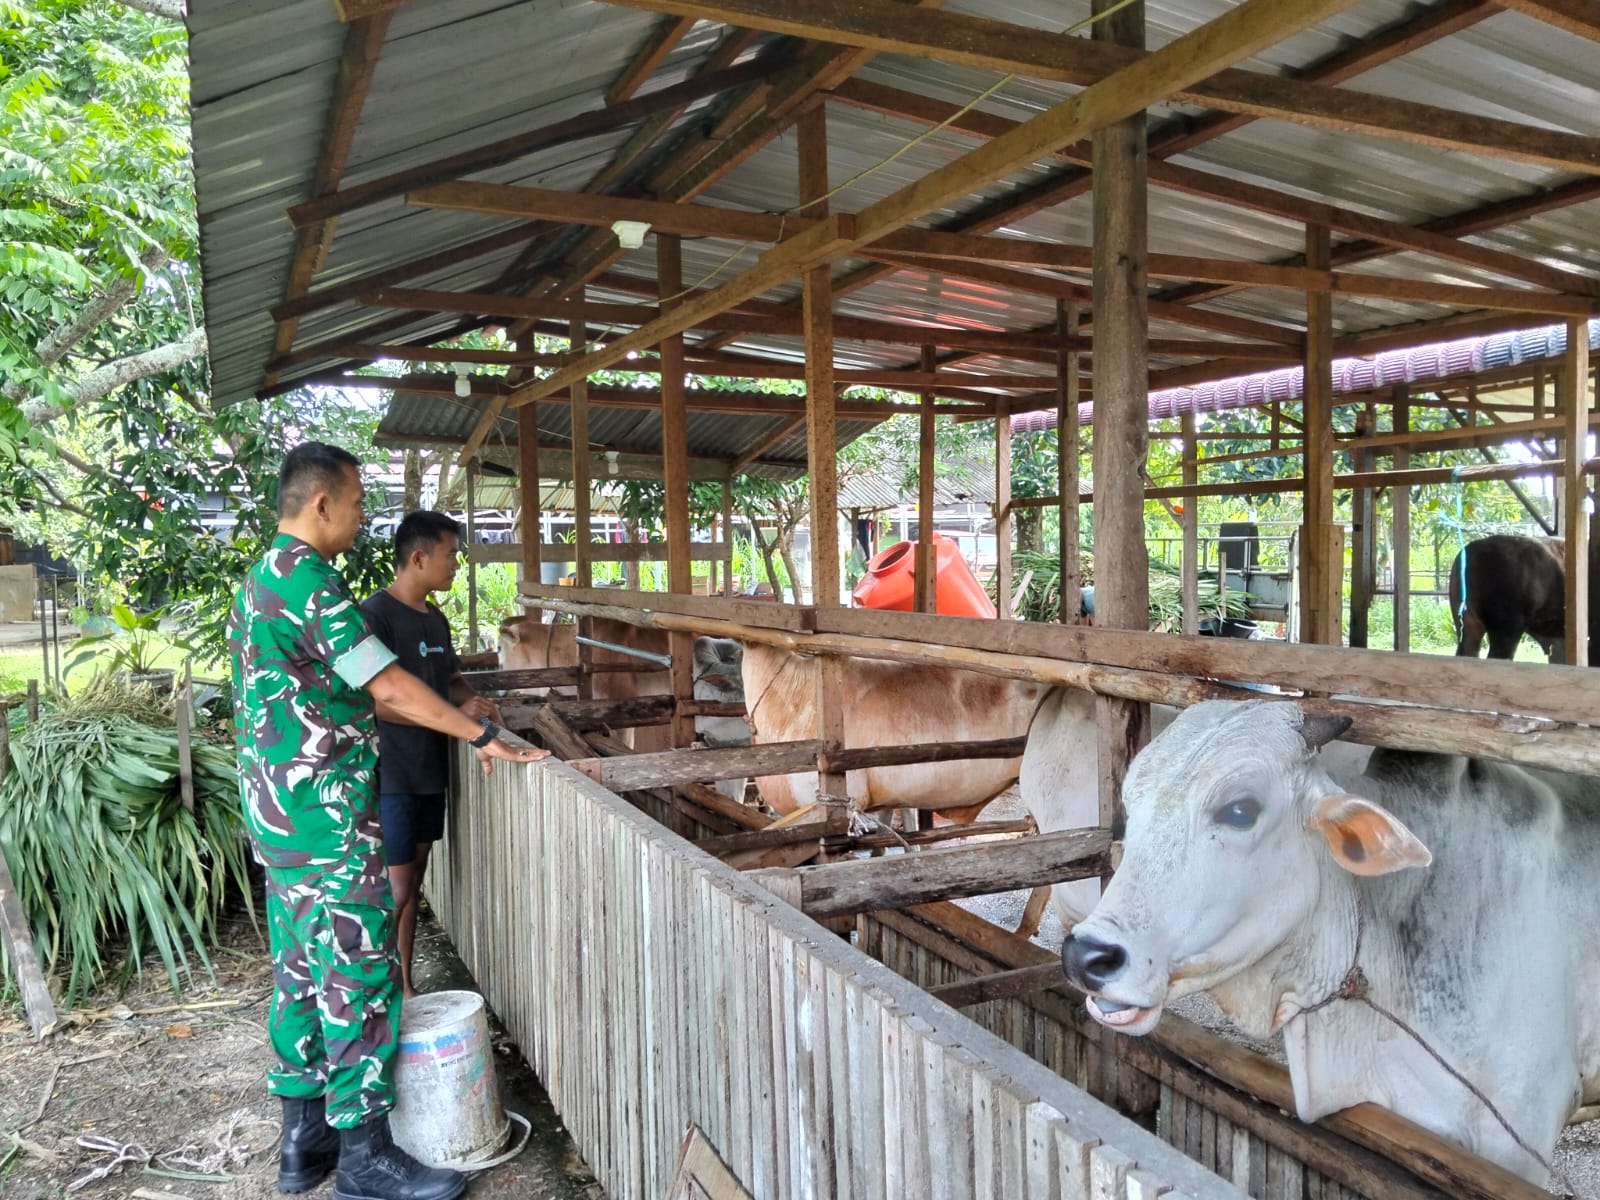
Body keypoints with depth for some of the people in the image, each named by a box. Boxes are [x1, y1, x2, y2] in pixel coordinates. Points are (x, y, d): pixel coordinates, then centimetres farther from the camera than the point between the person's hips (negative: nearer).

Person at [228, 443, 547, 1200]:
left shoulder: (260, 578, 14)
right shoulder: (309, 582, -18)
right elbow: (390, 687, -19)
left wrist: (446, 719, 19)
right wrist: (483, 737, -9)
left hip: (279, 814, 10)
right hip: (327, 817, -10)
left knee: (301, 970, 15)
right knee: (358, 975, -1)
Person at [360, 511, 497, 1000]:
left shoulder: (435, 618, 10)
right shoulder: (375, 615, -16)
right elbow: (374, 701, -23)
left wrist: (475, 700, 1)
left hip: (428, 771, 9)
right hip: (389, 775, -9)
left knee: (414, 882, 15)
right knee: (394, 891, -5)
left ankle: (404, 986, 26)